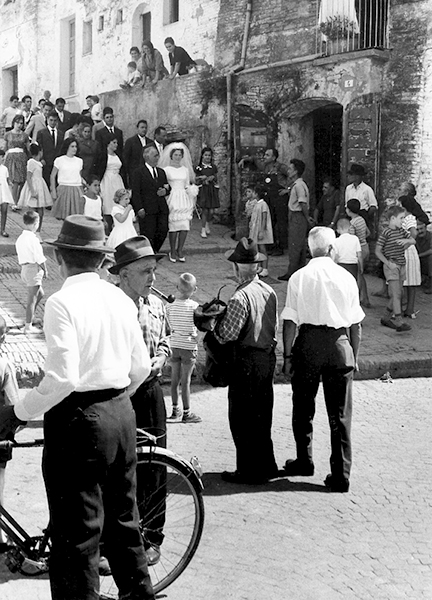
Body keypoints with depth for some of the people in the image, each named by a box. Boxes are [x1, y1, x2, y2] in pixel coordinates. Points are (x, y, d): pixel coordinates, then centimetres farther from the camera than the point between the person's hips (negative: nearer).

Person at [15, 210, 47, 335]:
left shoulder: (20, 238, 8)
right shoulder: (33, 239, -19)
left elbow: (21, 256, 13)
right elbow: (39, 258, -18)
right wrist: (45, 270, -3)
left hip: (24, 268, 9)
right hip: (33, 268, -9)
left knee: (40, 294, 24)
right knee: (32, 299, -1)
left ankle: (30, 318, 26)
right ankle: (28, 327, 5)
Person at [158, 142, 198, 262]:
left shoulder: (185, 170, 15)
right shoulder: (166, 169, 4)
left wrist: (191, 189, 1)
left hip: (184, 199, 4)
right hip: (172, 199, -4)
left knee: (185, 225, -5)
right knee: (173, 226, -9)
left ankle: (180, 250, 4)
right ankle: (172, 251, 2)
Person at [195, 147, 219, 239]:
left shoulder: (213, 167, 9)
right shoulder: (198, 167, 2)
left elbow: (216, 178, 15)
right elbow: (196, 180, 5)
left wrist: (212, 178, -6)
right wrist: (202, 178, -13)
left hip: (212, 190, 3)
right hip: (203, 190, -3)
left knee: (211, 211, -1)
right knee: (204, 210, -9)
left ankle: (207, 224, 28)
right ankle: (203, 229, 4)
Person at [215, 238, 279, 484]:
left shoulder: (241, 297, -20)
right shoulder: (269, 292, 3)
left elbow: (228, 334, -18)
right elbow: (275, 326, 10)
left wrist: (215, 323, 0)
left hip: (246, 360, -8)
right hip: (268, 356, 8)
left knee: (242, 418, 4)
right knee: (262, 415, 18)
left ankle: (249, 470, 9)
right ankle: (266, 466, 27)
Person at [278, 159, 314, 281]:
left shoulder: (299, 185, -19)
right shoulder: (295, 185, 12)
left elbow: (303, 204, -22)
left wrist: (307, 218, -14)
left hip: (297, 216, -10)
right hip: (294, 216, 10)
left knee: (294, 245, -6)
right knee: (300, 244, 15)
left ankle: (292, 272, -3)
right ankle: (300, 270, 22)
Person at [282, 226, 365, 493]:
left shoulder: (299, 277, -2)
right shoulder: (346, 277, 1)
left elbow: (290, 321, -5)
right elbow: (356, 324, 4)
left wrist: (288, 355, 2)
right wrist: (354, 357, 13)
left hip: (308, 341, 0)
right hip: (339, 344, 1)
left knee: (303, 408, 17)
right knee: (340, 414, 6)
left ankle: (305, 461, 30)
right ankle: (341, 475, 7)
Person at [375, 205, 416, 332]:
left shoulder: (401, 231, 10)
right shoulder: (385, 233, -11)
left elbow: (413, 241, 11)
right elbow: (377, 251, -10)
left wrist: (406, 240, -12)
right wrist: (388, 263, -17)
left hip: (401, 266, 8)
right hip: (391, 266, -8)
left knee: (397, 295, 10)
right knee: (396, 294, -13)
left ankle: (386, 318, 22)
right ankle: (399, 322, -15)